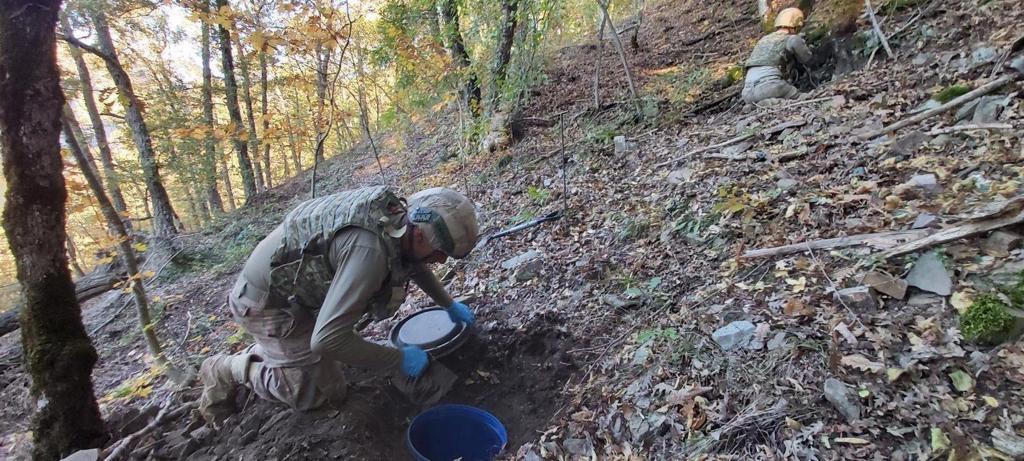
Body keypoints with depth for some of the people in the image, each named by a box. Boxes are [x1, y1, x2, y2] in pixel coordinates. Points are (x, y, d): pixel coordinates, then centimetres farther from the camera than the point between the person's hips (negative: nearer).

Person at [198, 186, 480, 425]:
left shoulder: (395, 214, -10)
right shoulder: (370, 250, -37)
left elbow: (413, 262, 13)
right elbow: (327, 338, -38)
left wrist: (449, 304, 17)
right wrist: (398, 360, -27)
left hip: (289, 284, 8)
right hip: (268, 303, -8)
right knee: (325, 390, -1)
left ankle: (255, 355, 27)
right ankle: (227, 371, 11)